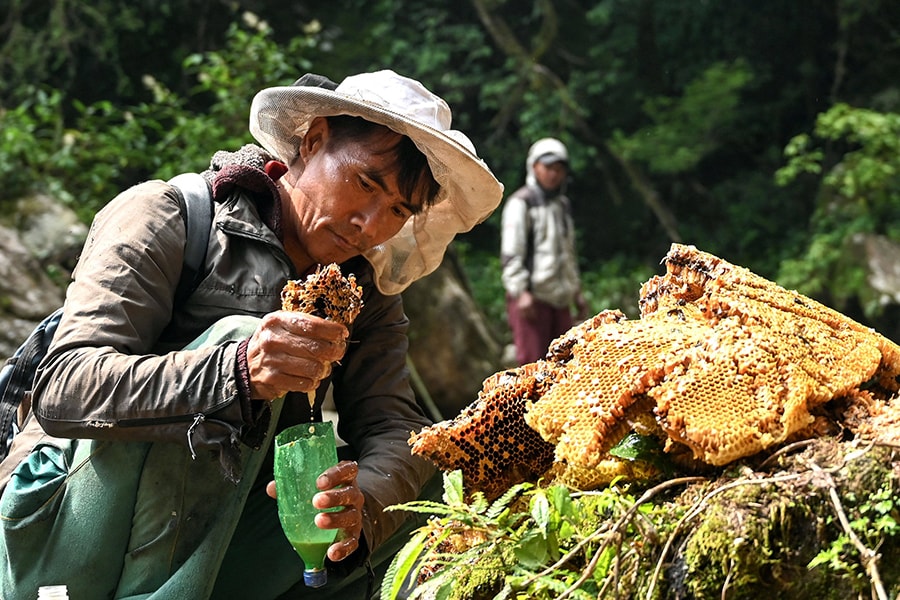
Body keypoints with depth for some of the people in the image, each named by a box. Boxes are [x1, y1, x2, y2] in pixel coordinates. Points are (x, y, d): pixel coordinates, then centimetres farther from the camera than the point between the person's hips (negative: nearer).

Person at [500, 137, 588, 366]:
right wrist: (520, 292, -18)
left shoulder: (563, 205, 22)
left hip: (559, 297, 8)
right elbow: (511, 253, -10)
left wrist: (577, 291, 23)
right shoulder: (521, 203, -3)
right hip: (531, 296, -8)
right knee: (532, 361, -11)